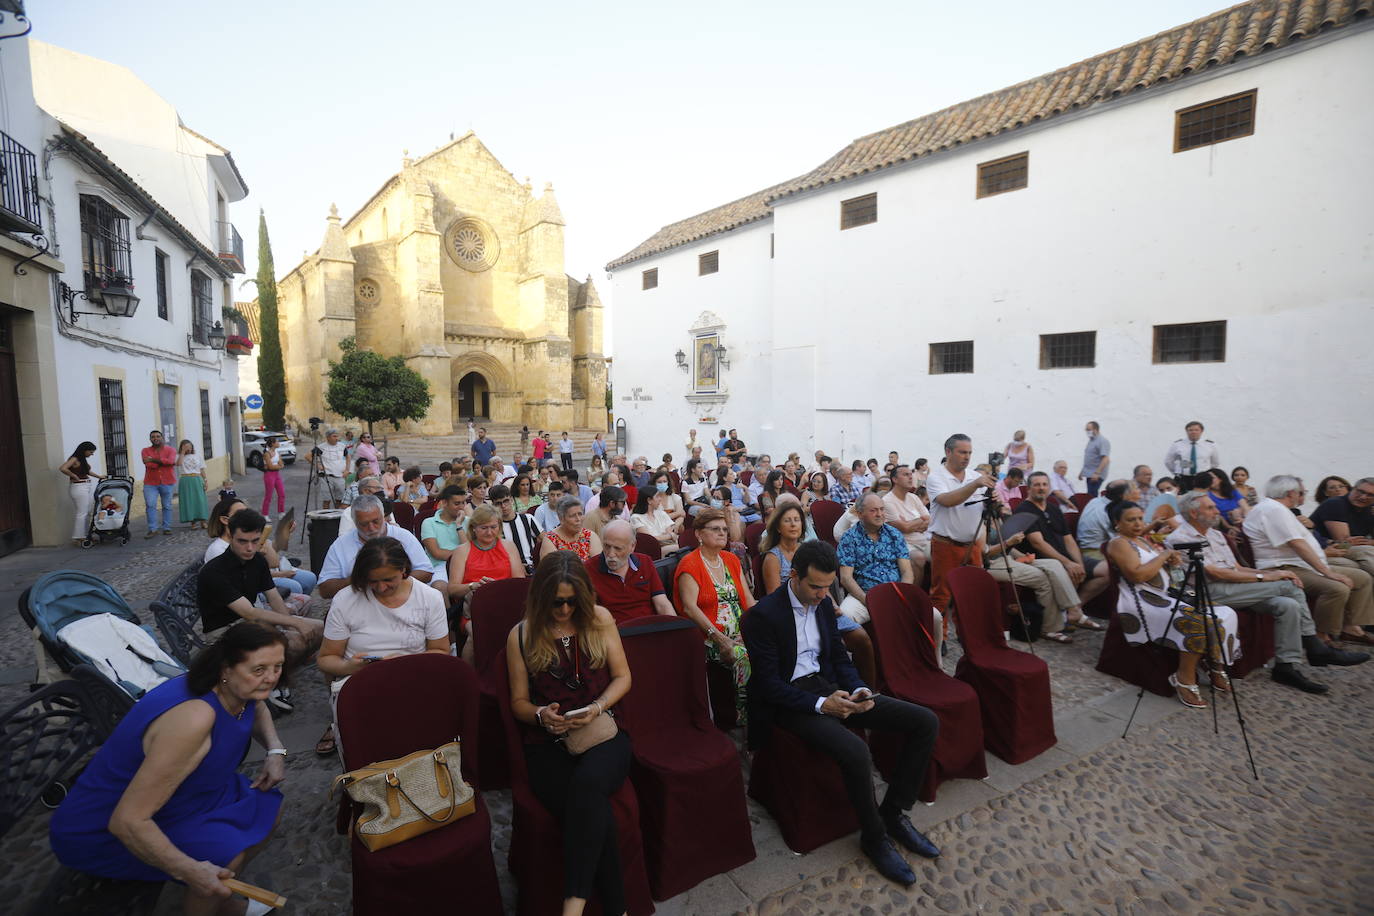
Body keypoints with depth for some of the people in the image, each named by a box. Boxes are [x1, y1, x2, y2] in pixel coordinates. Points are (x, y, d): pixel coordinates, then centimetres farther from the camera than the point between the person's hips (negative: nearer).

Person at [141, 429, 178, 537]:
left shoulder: (170, 450, 3)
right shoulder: (145, 451, 5)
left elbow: (171, 461, -17)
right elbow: (149, 465, -11)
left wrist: (154, 460, -19)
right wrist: (164, 462, -11)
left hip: (166, 482, 0)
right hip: (150, 483, 1)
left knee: (167, 506, 5)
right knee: (150, 505, -6)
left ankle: (166, 528, 12)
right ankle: (153, 529, -1)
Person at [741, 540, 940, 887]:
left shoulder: (823, 602, 4)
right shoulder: (763, 615, -18)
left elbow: (838, 655, 13)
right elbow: (768, 684, -18)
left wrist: (858, 689, -6)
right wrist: (820, 704, -24)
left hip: (828, 686, 8)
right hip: (791, 699, -7)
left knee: (926, 722, -3)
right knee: (856, 753, -34)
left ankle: (893, 813, 11)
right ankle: (874, 836, -3)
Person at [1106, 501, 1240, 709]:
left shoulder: (1144, 539, 20)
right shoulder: (1118, 543, -8)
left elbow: (1161, 566, 24)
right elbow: (1137, 575, -20)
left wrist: (1172, 560, 1)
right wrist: (1164, 555, -10)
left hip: (1167, 595, 9)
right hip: (1143, 601, -9)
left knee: (1224, 614, -7)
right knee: (1199, 621, -27)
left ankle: (1216, 669, 6)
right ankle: (1185, 680, -15)